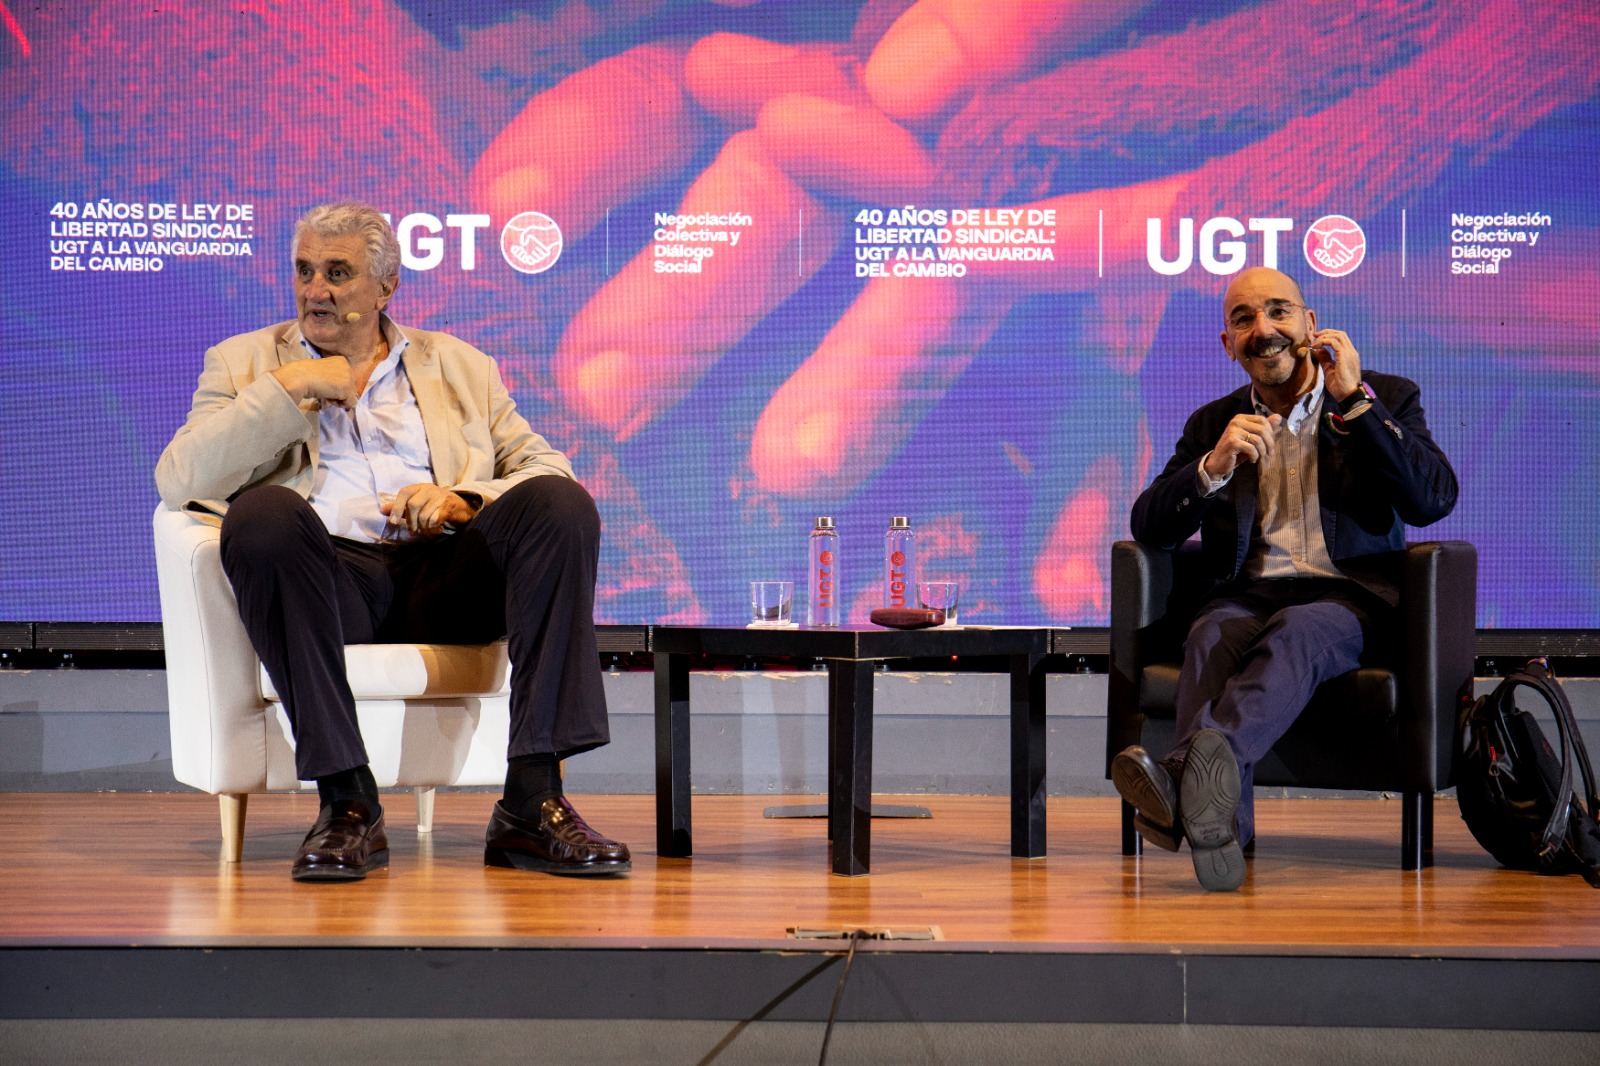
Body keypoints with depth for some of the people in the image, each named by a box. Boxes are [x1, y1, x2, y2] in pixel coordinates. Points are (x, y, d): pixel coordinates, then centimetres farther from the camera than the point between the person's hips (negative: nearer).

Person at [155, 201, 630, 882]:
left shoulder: (459, 366, 26)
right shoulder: (246, 361, 22)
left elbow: (544, 468, 14)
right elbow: (179, 482, 5)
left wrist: (464, 500, -6)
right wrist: (289, 388, 1)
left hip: (447, 573, 2)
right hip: (330, 576, -2)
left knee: (561, 502, -26)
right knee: (263, 513, -35)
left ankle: (532, 801, -29)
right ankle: (346, 802, -33)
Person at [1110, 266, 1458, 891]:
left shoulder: (1387, 399, 12)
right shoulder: (1213, 424, 19)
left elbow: (1433, 500, -5)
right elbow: (1148, 528, 8)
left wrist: (1354, 401, -9)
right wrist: (1215, 465, -11)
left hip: (1348, 595, -2)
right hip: (1248, 595, 3)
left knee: (1297, 633, -37)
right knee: (1210, 639, -33)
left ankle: (1188, 769, -64)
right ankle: (1222, 826, -55)